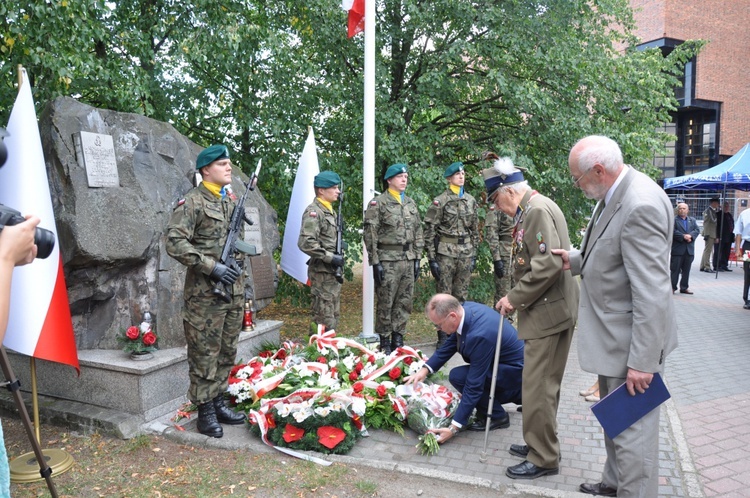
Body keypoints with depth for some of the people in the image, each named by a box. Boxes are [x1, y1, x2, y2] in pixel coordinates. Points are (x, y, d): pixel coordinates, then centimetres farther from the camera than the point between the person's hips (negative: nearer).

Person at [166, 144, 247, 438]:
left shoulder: (232, 202, 15)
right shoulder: (192, 202, -8)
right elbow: (175, 243, -17)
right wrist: (212, 267, -20)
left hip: (233, 291, 7)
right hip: (205, 294, -7)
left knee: (227, 352, 14)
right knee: (205, 355, 1)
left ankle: (218, 403, 27)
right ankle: (205, 412, 13)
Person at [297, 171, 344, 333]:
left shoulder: (330, 211, 16)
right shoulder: (313, 212, -13)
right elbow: (305, 243, -24)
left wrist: (340, 257, 11)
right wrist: (330, 258, -22)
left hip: (333, 272, 10)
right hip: (322, 272, -10)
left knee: (333, 318, 16)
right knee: (324, 320, -5)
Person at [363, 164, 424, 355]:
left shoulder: (411, 203, 14)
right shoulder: (378, 203, -5)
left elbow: (418, 232, 16)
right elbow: (370, 235, -9)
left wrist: (417, 259, 10)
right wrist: (375, 262, -12)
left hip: (408, 260, 6)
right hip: (388, 261, -6)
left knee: (404, 303, 10)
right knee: (386, 304, 1)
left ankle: (398, 338, 22)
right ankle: (384, 342, 13)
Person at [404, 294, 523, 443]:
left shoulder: (479, 335, -35)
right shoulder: (465, 308, -11)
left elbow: (474, 385, -30)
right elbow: (450, 344, 5)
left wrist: (454, 428, -26)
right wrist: (425, 369, -7)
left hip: (515, 371, -9)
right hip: (511, 359, 9)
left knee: (458, 376, -20)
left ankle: (496, 417, -2)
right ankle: (515, 395, 25)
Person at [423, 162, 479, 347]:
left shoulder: (471, 201, 10)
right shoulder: (439, 201, -6)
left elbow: (475, 229, 16)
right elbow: (429, 231, -7)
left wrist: (474, 254, 13)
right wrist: (431, 258, -10)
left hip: (465, 253, 5)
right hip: (446, 253, -4)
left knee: (461, 296, 11)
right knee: (444, 296, 1)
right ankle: (443, 337, 11)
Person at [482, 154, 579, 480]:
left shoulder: (538, 210, -16)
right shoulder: (530, 210, 15)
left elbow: (548, 263, -25)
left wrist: (516, 297, -16)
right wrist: (516, 297, 11)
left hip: (550, 312, -10)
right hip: (546, 310, 10)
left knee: (538, 387, -2)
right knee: (544, 385, 19)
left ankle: (544, 459, 11)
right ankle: (541, 444, 32)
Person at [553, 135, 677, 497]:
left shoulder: (641, 206, -27)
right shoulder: (614, 194, 4)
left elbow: (652, 294, -28)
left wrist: (642, 361, -25)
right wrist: (577, 261, 4)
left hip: (633, 339, -11)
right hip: (614, 333, 11)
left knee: (632, 431, 3)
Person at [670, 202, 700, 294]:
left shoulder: (692, 220, 16)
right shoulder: (673, 220, -2)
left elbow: (697, 230, 5)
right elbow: (673, 231, -13)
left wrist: (690, 236, -13)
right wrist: (683, 236, -18)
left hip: (689, 249, 5)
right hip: (678, 248, -5)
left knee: (686, 269, 9)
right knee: (675, 269, -2)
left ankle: (684, 287, 16)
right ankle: (673, 287, 3)